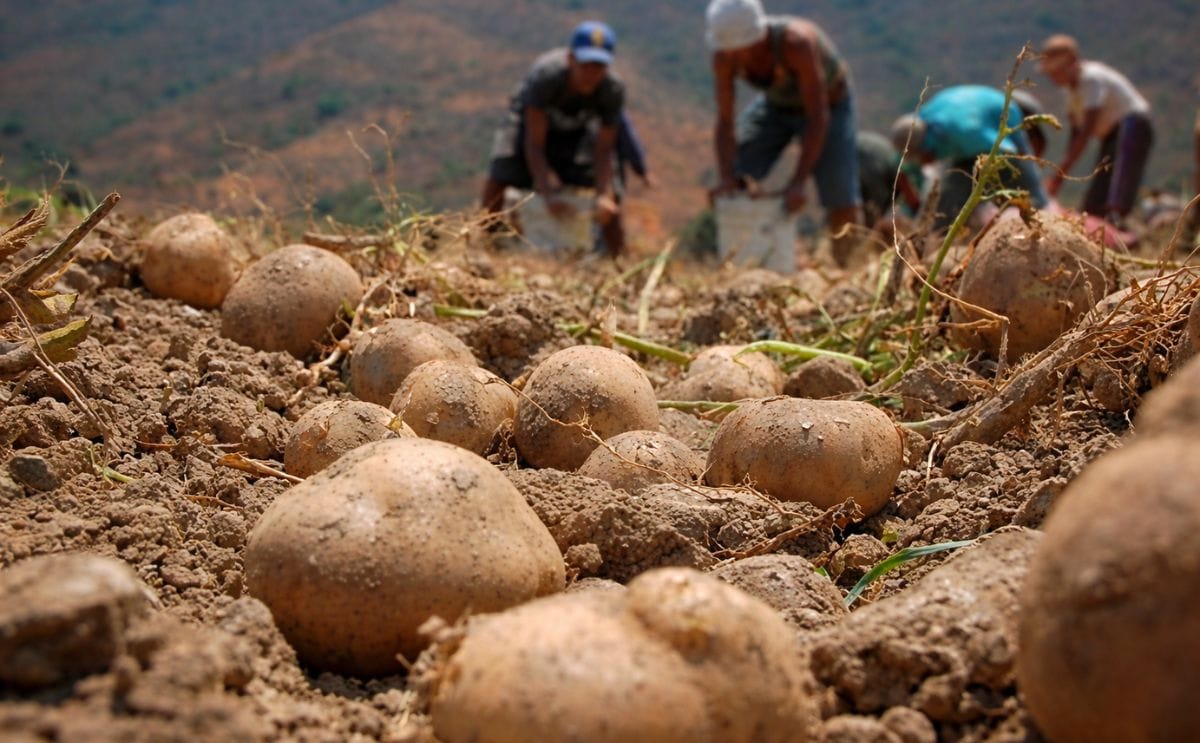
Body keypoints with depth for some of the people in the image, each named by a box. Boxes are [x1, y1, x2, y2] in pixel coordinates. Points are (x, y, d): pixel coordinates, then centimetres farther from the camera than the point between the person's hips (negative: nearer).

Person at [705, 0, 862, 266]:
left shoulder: (797, 43, -41)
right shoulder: (724, 57, -26)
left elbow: (819, 118, -40)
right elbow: (724, 123, -20)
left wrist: (798, 183, -46)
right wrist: (727, 180, -33)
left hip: (829, 104, -4)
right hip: (776, 103, 4)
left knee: (842, 207, -13)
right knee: (733, 189, -10)